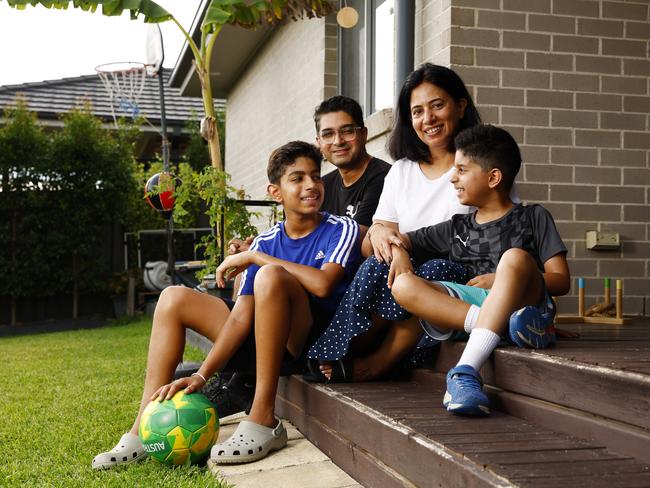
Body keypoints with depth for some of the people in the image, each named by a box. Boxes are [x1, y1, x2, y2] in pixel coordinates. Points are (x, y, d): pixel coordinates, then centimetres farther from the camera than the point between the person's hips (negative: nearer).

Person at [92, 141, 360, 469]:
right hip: (270, 342, 6)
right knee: (174, 298, 3)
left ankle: (263, 422, -29)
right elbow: (240, 316, -2)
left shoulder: (341, 229, -6)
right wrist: (201, 376, -15)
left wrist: (254, 257, -16)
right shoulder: (265, 242, 6)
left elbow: (322, 284, -27)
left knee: (270, 275, -33)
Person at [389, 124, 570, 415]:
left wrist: (507, 280, -9)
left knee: (515, 257, -34)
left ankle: (465, 371, -44)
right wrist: (398, 250, 4)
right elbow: (400, 239, 28)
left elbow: (561, 281, 5)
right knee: (403, 286, -18)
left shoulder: (533, 217, 14)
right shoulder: (457, 228, 25)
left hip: (522, 303, -3)